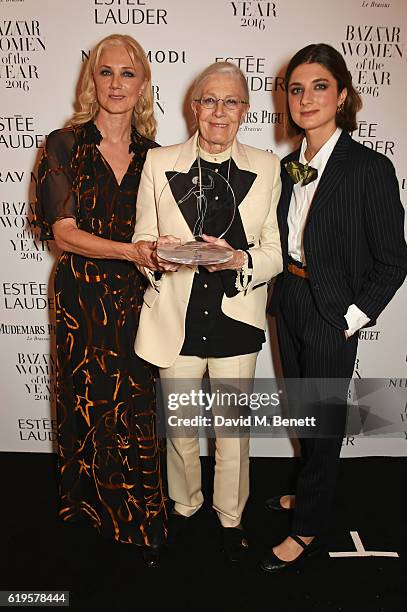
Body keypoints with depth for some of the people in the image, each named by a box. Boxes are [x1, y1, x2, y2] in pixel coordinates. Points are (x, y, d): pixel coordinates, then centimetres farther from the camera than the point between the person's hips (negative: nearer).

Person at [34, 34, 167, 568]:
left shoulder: (152, 154, 8)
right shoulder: (64, 146, -1)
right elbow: (64, 232, -10)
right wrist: (129, 250, -23)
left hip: (137, 299, 2)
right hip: (83, 299, -1)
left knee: (136, 408, 5)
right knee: (89, 403, 9)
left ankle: (140, 519, 26)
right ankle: (92, 504, 35)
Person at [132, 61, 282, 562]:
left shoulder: (267, 168, 2)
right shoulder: (159, 163, 2)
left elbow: (275, 253, 0)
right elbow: (143, 241, 3)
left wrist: (240, 259, -21)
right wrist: (160, 253, -20)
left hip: (236, 318, 0)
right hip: (176, 317, 1)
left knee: (234, 427, 14)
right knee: (179, 425, 16)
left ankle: (230, 516, 40)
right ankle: (184, 505, 44)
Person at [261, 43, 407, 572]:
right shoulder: (288, 166, 5)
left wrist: (352, 319, -13)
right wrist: (280, 293, 3)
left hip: (332, 312, -6)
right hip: (289, 304, 7)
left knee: (324, 419, 8)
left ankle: (308, 529, 27)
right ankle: (311, 489, 45)